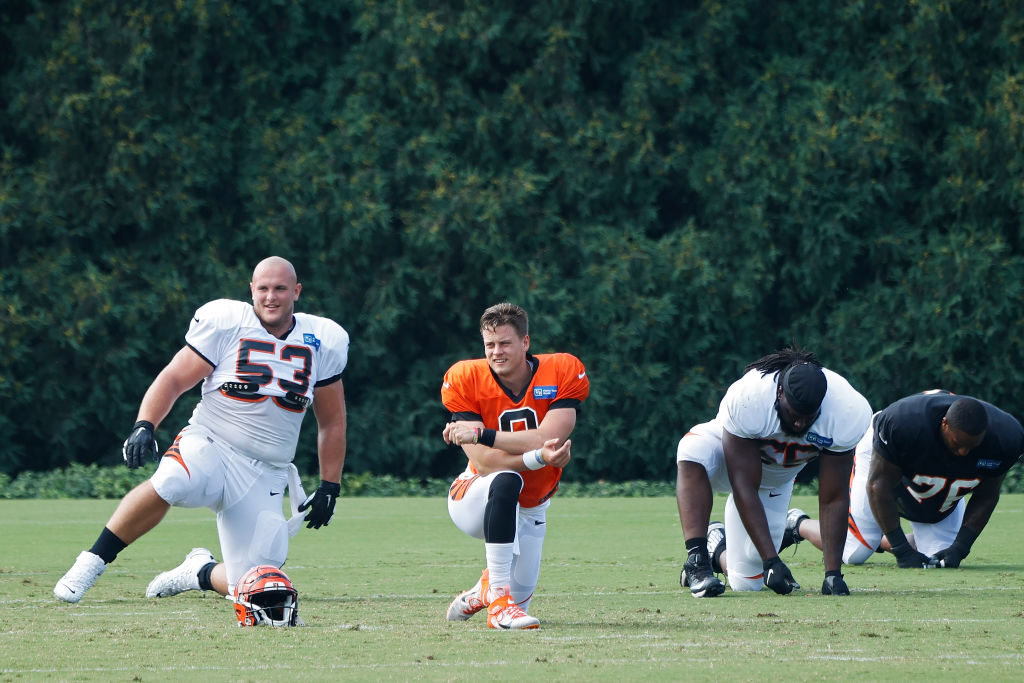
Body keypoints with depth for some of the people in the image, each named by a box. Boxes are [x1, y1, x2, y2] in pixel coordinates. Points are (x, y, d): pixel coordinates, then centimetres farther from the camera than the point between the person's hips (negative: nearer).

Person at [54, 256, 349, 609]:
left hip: (264, 475, 3)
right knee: (168, 483, -40)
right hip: (210, 444, -3)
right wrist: (143, 427, -21)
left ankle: (201, 572, 27)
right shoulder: (226, 323, -3)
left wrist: (329, 488, 13)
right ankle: (92, 562, -22)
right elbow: (174, 379, -5)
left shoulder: (323, 343, 7)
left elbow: (332, 422, 17)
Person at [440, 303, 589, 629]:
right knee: (506, 481, -39)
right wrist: (539, 457, -41)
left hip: (530, 510, 3)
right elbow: (485, 462, -26)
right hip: (472, 501, -3)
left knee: (519, 598, 4)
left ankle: (483, 590, 44)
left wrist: (482, 434, -36)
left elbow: (546, 438, -30)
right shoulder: (465, 380, -19)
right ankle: (499, 600, -36)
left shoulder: (562, 373, -16)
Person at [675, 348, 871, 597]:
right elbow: (743, 485, -37)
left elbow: (833, 499, -23)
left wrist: (833, 572, -29)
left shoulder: (848, 413, -32)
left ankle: (717, 547, 33)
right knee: (693, 453, -40)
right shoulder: (747, 400, -40)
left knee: (746, 583, 0)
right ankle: (697, 559, -34)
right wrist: (771, 559, -42)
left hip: (775, 480, 3)